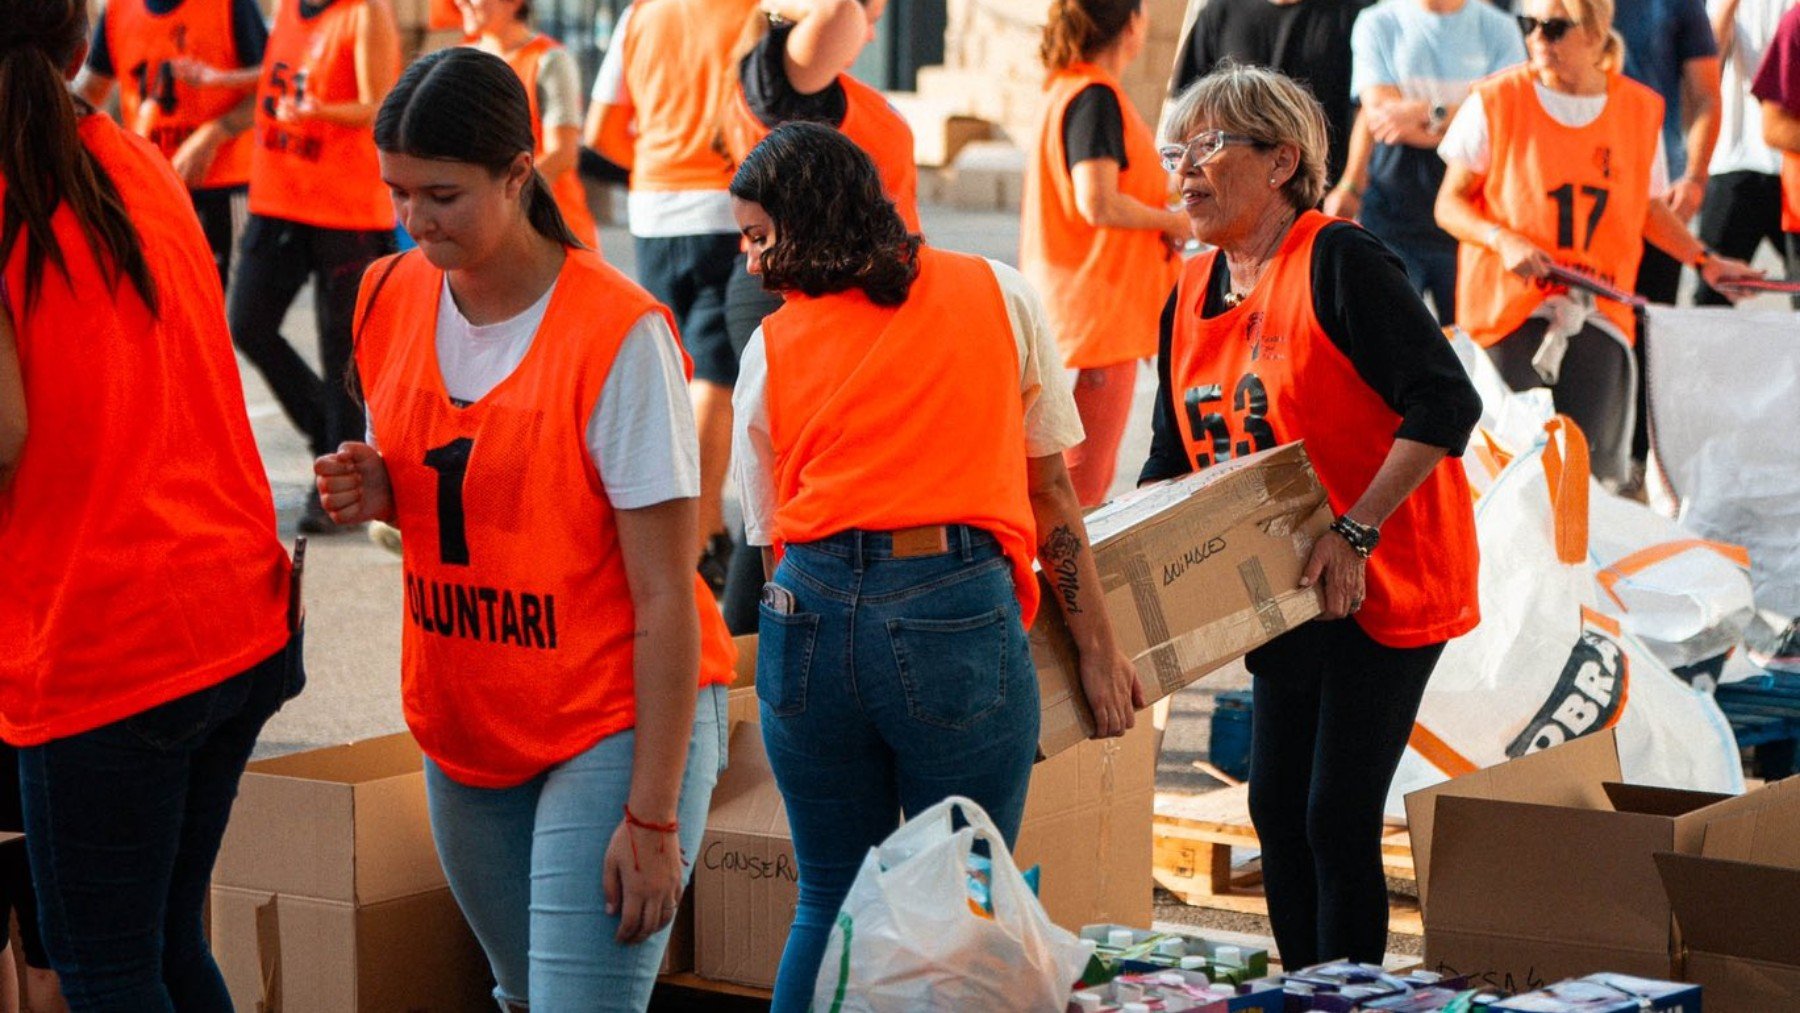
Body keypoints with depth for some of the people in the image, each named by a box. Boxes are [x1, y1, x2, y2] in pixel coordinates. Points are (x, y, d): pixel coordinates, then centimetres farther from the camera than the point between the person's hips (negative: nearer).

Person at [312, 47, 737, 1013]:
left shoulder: (619, 336, -19)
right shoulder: (389, 300, 0)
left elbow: (664, 595, -18)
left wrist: (652, 816, -20)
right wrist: (374, 491, -8)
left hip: (616, 724, -6)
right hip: (464, 720, 6)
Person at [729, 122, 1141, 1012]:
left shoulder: (772, 349, 12)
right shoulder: (998, 296, 11)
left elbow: (769, 531, 15)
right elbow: (1048, 488, 11)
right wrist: (1097, 647, 14)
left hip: (810, 607, 2)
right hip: (957, 609, -2)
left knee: (828, 903, 15)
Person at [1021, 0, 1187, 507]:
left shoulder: (1067, 90, 15)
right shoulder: (1096, 97, -16)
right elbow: (1098, 203, -24)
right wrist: (1173, 222, -10)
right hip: (1096, 313, -10)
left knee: (1091, 481, 15)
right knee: (1080, 485, -7)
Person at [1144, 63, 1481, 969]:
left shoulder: (1338, 263, -16)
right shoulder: (1191, 299, 8)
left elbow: (1446, 404, -23)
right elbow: (1172, 459, 16)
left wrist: (1354, 534, -27)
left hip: (1382, 586, -8)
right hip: (1285, 594, 8)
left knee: (1337, 817, -8)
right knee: (1276, 807, 10)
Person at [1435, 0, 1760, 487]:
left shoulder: (1641, 108, 7)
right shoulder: (1496, 100, -3)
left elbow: (1649, 208, 20)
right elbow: (1450, 204, 1)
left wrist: (1704, 261, 10)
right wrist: (1503, 240, -16)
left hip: (1597, 314, 2)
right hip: (1509, 310, -2)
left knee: (1594, 465, -3)